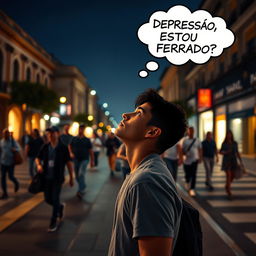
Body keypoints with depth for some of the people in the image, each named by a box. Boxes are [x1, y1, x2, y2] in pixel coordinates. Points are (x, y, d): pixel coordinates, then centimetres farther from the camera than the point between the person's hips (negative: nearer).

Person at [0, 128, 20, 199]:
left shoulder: (13, 141, -3)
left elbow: (19, 148, -5)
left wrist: (15, 149, -27)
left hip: (11, 162, -3)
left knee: (11, 176, -2)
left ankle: (16, 183, 33)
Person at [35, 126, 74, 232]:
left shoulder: (63, 148, -7)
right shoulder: (45, 147, 2)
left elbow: (69, 163, -2)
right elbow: (38, 158, 13)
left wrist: (71, 178, 0)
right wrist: (39, 165, -10)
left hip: (57, 178, -4)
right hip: (46, 177, 4)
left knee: (55, 199, -3)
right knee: (47, 199, 11)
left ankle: (54, 222, 15)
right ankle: (60, 206, 42)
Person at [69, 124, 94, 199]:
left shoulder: (87, 140, 2)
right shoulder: (74, 139, 5)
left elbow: (90, 151, 4)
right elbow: (69, 146, 13)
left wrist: (92, 161, 2)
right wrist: (71, 153, -7)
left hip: (84, 159, -3)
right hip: (76, 159, 3)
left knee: (81, 174, -19)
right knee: (77, 176, 11)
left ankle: (80, 191, -20)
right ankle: (83, 188, 31)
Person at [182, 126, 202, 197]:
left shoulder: (197, 140, 4)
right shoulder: (185, 140, 2)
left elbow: (200, 149, 8)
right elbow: (182, 150, 3)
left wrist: (200, 158, 3)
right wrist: (184, 153, -16)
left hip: (194, 160, 0)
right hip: (187, 160, 0)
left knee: (193, 175, -4)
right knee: (187, 174, 9)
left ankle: (192, 189, 2)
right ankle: (187, 182, 42)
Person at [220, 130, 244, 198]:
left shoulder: (235, 143, 5)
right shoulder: (224, 143, -2)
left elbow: (237, 152, 9)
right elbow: (220, 152, 6)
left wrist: (241, 161, 2)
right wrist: (226, 152, -15)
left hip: (233, 161, 4)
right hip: (226, 161, -4)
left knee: (233, 176, 10)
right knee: (228, 175, -13)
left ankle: (227, 186, 37)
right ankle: (229, 192, -8)